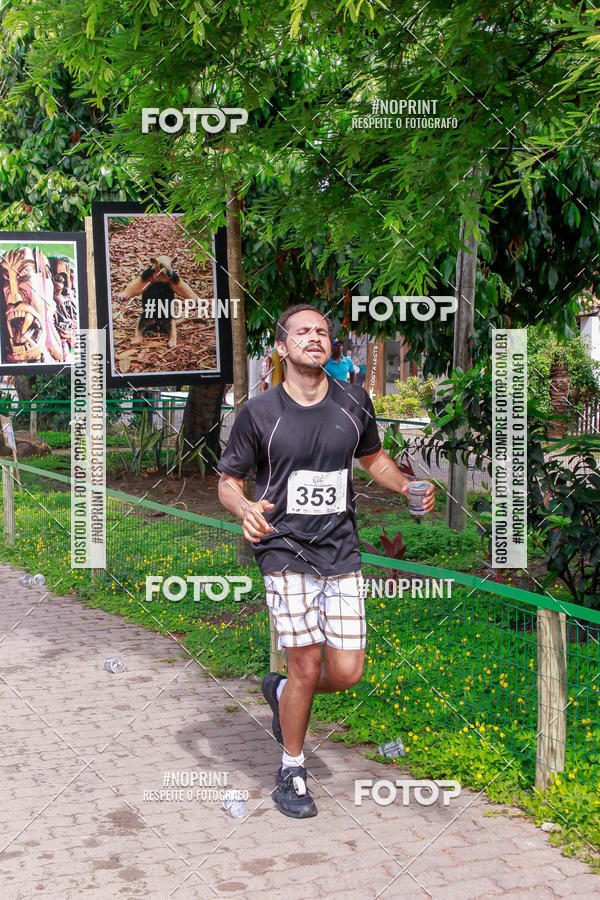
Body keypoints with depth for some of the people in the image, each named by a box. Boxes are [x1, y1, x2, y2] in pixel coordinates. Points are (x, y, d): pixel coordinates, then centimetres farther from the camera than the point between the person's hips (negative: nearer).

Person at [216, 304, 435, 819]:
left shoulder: (353, 402, 5)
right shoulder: (260, 413, -5)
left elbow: (373, 458, 20)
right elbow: (228, 481, 2)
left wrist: (407, 486, 1)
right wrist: (245, 510, -21)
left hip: (342, 552, 4)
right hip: (285, 552, -3)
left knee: (347, 673, -1)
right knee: (307, 666, -5)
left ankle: (281, 691, 32)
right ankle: (291, 773, 18)